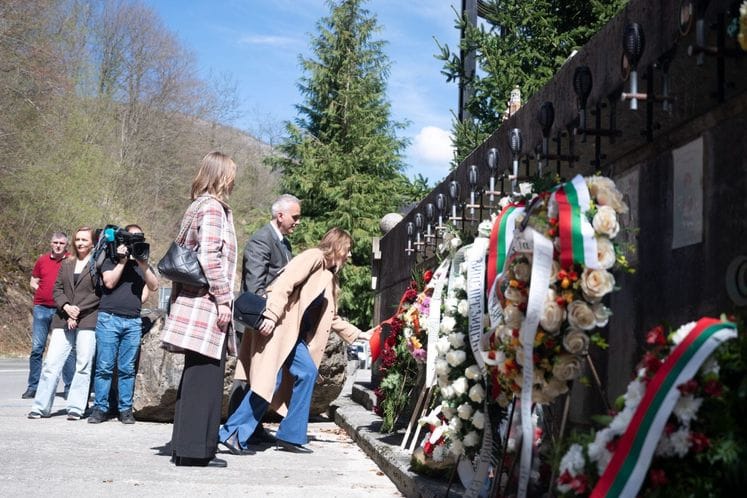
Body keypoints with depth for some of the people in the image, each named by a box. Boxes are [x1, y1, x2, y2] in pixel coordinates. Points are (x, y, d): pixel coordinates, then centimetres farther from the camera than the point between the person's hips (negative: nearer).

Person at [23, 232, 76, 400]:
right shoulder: (42, 260, 11)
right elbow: (33, 282, 18)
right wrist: (45, 291, 1)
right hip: (42, 308, 3)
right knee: (37, 348, 3)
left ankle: (69, 387, 4)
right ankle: (33, 386, 10)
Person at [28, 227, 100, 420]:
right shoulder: (66, 264, 17)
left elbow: (99, 293, -7)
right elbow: (57, 289, 12)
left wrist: (78, 311, -11)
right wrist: (66, 307, -7)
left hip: (88, 321, -4)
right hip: (63, 320, 4)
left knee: (83, 366, -2)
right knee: (51, 363, -1)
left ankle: (76, 408, 4)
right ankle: (41, 407, 3)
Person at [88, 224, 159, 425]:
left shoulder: (143, 263, 19)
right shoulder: (112, 259, 10)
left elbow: (154, 286, 4)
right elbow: (109, 282, -6)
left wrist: (143, 265, -8)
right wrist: (123, 261, -7)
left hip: (133, 321, 3)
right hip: (109, 318, -2)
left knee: (127, 369, 2)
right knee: (104, 367, -4)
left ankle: (125, 409, 5)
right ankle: (100, 408, 2)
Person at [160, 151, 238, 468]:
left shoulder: (198, 206, 19)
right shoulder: (213, 207, -9)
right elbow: (210, 257, -18)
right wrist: (223, 298, -16)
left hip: (194, 300, 10)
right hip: (207, 303, -10)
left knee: (195, 377, 11)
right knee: (205, 377, -7)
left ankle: (186, 446, 15)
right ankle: (196, 450, -5)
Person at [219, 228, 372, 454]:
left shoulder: (330, 278, 23)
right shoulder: (314, 257, -4)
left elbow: (332, 318, 31)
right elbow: (284, 283, -17)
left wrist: (360, 334, 31)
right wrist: (271, 315, -26)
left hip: (295, 332, 10)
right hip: (278, 324, -10)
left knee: (307, 372, 3)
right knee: (269, 380, -14)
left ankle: (290, 436, 9)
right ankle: (231, 433, -11)